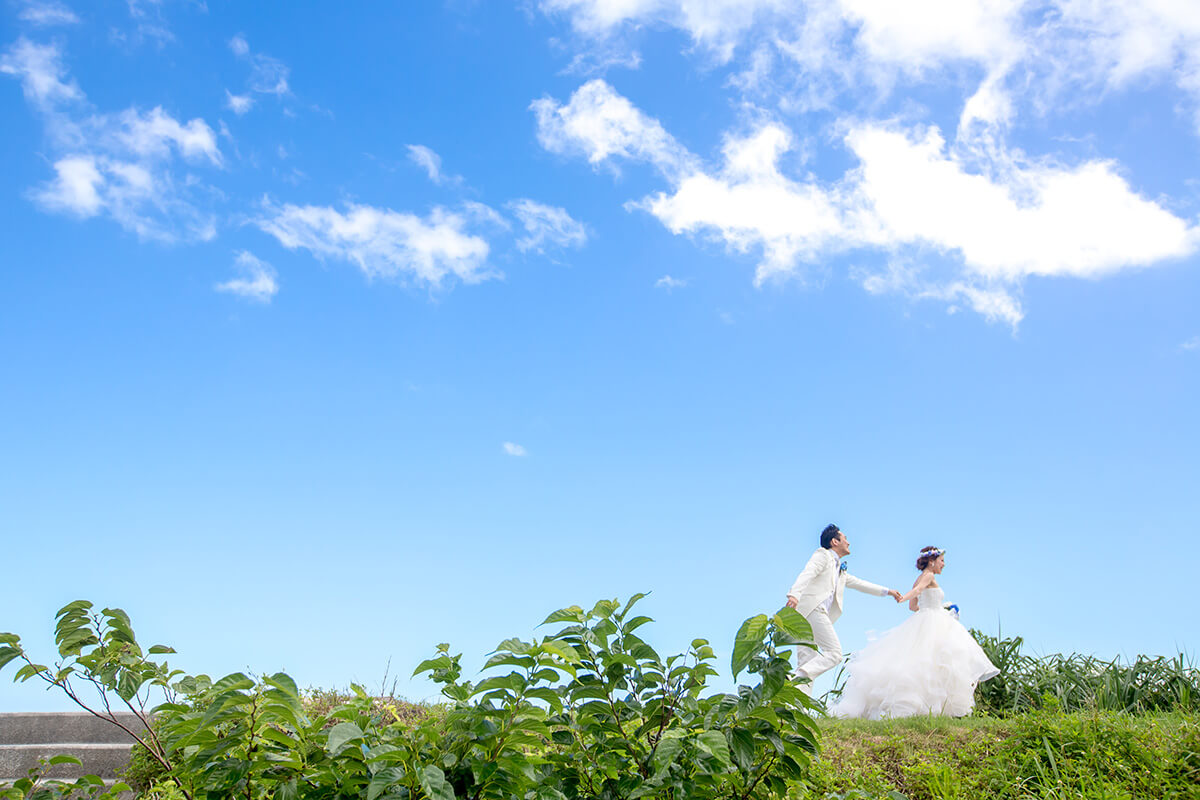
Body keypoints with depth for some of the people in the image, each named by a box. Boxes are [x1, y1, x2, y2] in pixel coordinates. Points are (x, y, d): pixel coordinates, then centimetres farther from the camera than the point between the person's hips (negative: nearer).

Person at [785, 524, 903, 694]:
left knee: (807, 663, -2)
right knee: (834, 653, -15)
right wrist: (794, 594, -29)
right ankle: (795, 679, -26)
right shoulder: (823, 555, 6)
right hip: (811, 608, -9)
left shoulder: (840, 571, 34)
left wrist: (887, 591, 46)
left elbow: (859, 583, 44)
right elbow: (807, 573, -11)